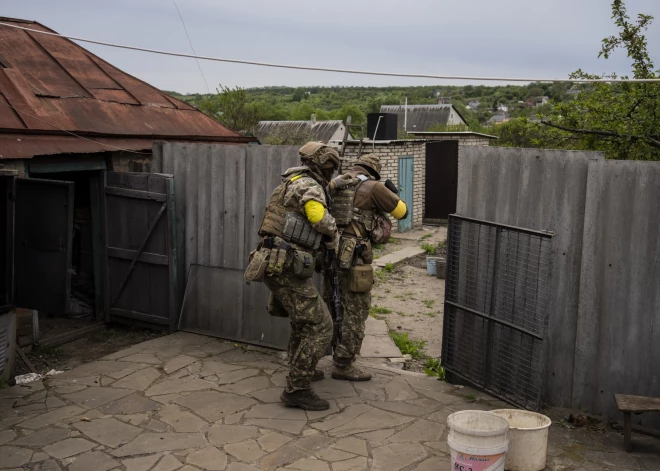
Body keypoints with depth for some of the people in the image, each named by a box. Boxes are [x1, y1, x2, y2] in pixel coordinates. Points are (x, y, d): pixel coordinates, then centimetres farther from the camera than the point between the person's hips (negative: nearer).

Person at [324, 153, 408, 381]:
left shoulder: (334, 185, 13)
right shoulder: (373, 186, -4)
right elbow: (402, 211, 4)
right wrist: (393, 193, 24)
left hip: (330, 252, 7)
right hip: (353, 256, -7)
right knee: (356, 311, 3)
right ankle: (343, 364, 8)